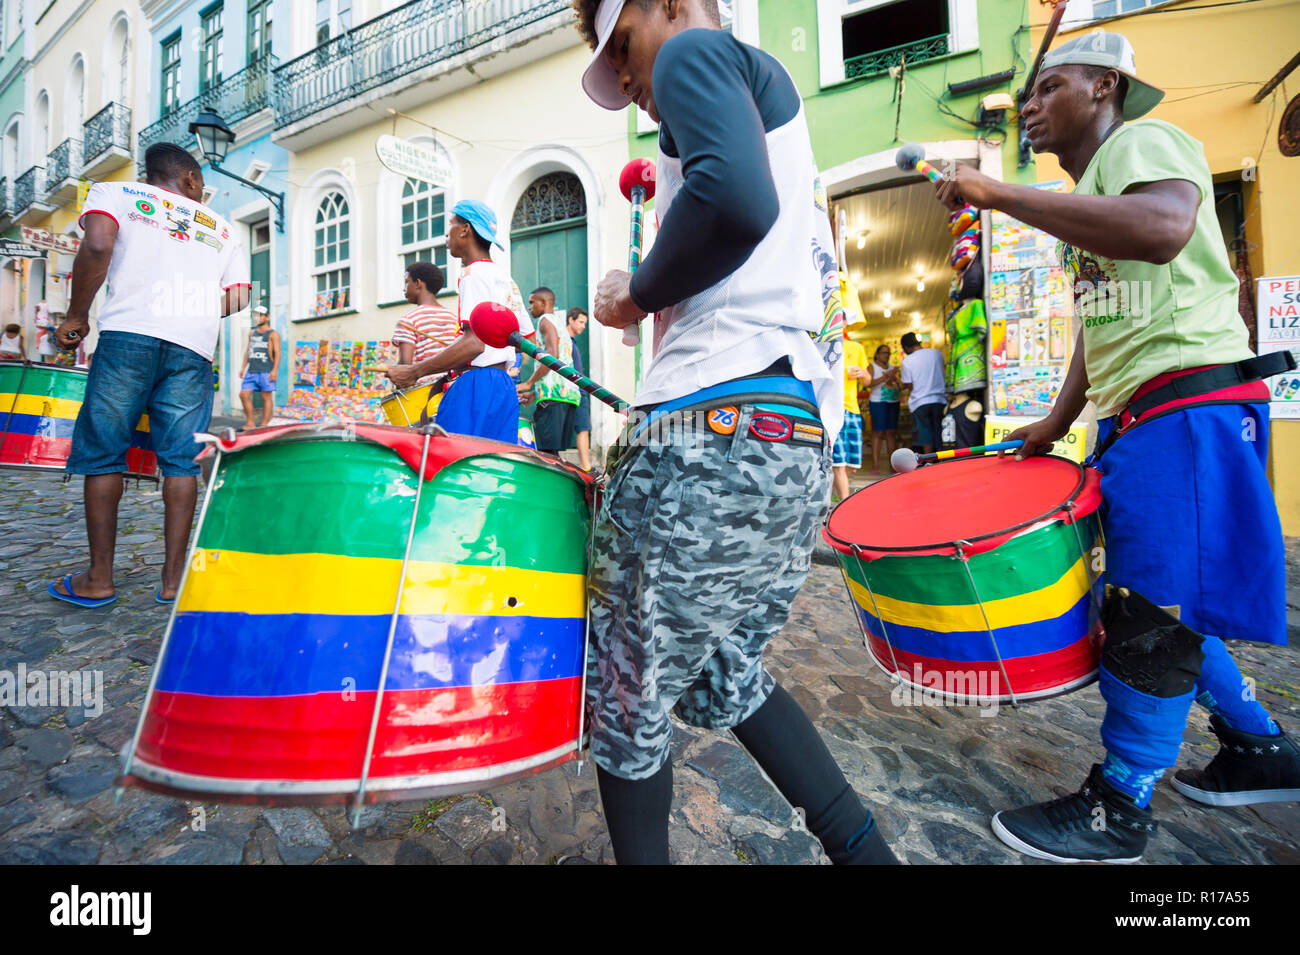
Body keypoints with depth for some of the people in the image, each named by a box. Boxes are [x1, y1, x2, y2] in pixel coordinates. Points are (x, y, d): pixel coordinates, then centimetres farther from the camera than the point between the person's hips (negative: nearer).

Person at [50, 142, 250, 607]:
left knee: (102, 452, 5)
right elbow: (237, 299, 15)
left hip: (130, 333, -2)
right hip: (194, 347, 2)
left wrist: (77, 315, 2)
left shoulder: (115, 193, 14)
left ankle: (99, 579, 7)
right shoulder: (221, 227, 23)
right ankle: (173, 579, 2)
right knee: (181, 460, 2)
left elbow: (97, 244, -5)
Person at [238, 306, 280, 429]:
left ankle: (264, 425, 2)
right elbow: (247, 350, 25)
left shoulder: (273, 334, 1)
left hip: (266, 371, -6)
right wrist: (243, 367, 18)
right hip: (251, 370, 7)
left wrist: (275, 370, -16)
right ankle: (250, 423, 6)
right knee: (244, 394, 0)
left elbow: (277, 353, -6)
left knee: (266, 396, -3)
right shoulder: (252, 333, 20)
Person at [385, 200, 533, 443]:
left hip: (477, 387, -10)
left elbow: (473, 343, -20)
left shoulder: (474, 273, -7)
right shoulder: (506, 277, 20)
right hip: (505, 385, 10)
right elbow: (529, 340, 22)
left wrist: (414, 372, -15)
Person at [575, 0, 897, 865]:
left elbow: (735, 202, -19)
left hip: (714, 437, -10)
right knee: (722, 678, 23)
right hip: (802, 446, 10)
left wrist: (638, 296, -4)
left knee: (626, 696, 9)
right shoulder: (773, 97, 31)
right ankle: (863, 848, 28)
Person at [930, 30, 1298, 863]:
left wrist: (998, 193, -23)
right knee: (1160, 603, 14)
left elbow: (1161, 228, -28)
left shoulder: (1142, 140, -4)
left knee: (1154, 611, -5)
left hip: (1189, 405, -10)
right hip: (1140, 416, 10)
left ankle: (1118, 809, 7)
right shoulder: (1091, 200, 25)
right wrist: (1056, 424, 20)